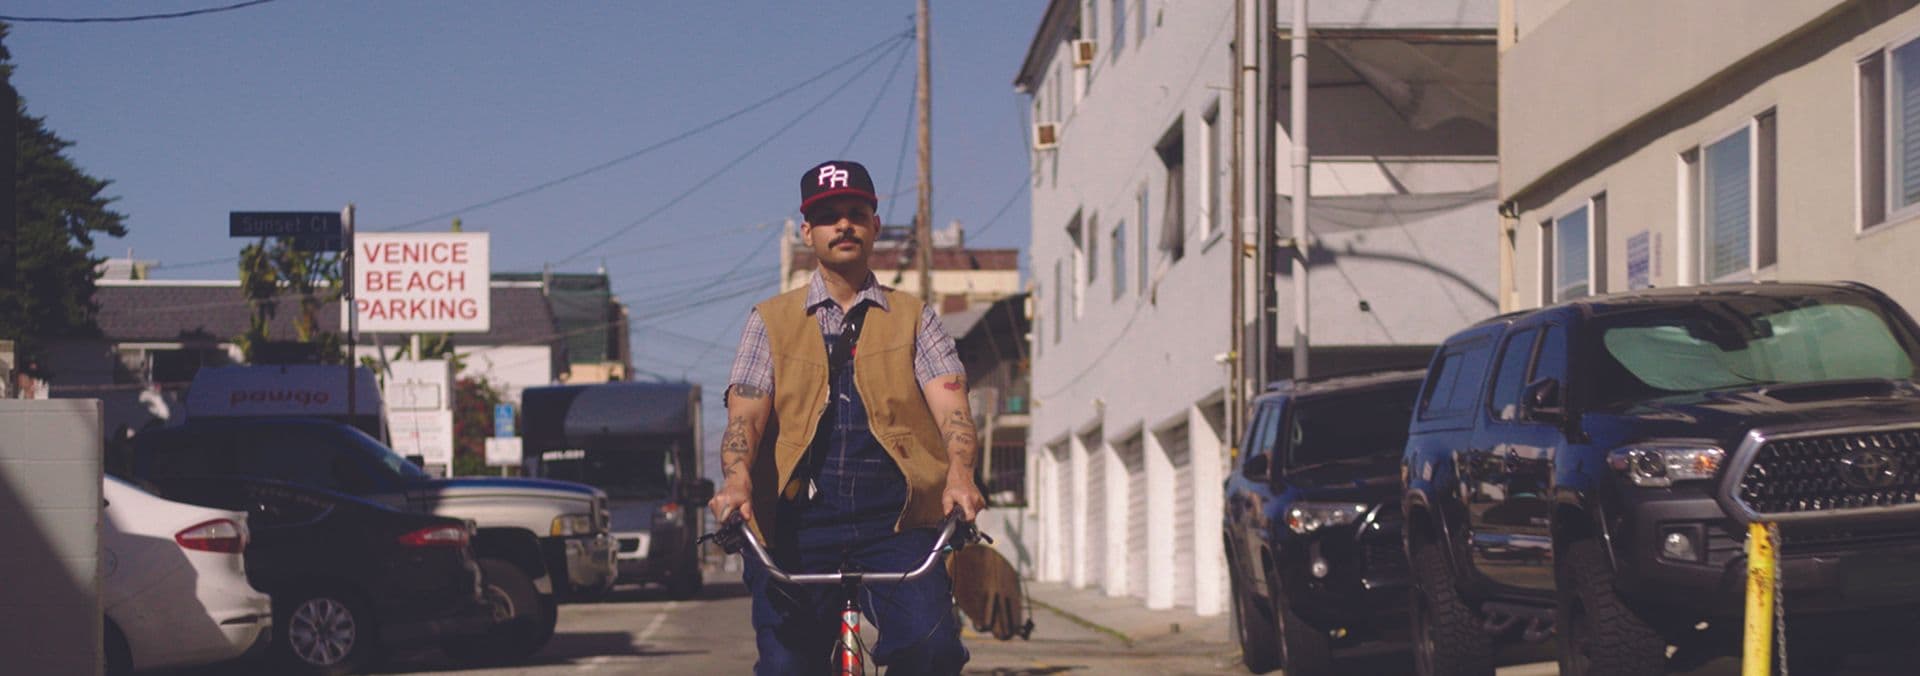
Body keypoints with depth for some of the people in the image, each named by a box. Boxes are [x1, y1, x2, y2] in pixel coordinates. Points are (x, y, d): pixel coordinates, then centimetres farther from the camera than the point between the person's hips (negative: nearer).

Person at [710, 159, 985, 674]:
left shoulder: (914, 320, 15)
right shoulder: (771, 322, 15)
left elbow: (951, 406, 0)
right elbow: (745, 413, 2)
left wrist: (960, 474, -22)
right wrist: (737, 478, -21)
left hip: (897, 522, 0)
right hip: (798, 522, 0)